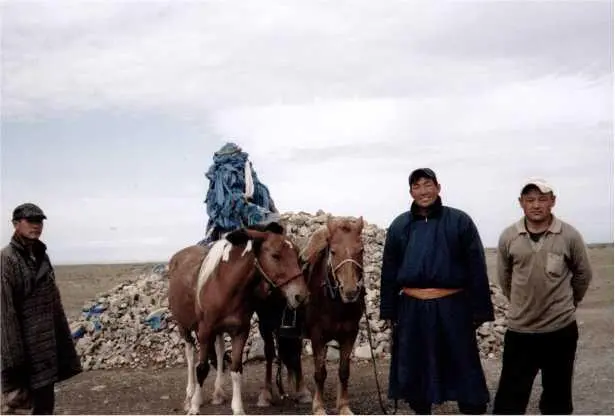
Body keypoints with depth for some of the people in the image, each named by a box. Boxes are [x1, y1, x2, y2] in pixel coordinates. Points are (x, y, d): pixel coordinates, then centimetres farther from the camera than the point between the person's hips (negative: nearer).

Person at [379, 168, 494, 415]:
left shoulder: (459, 221, -2)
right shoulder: (399, 226, 7)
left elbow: (477, 269, -3)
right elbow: (389, 271, 9)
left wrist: (480, 310, -7)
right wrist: (389, 310, 5)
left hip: (452, 307, -3)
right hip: (412, 309, 3)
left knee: (465, 369, 5)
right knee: (414, 369, 13)